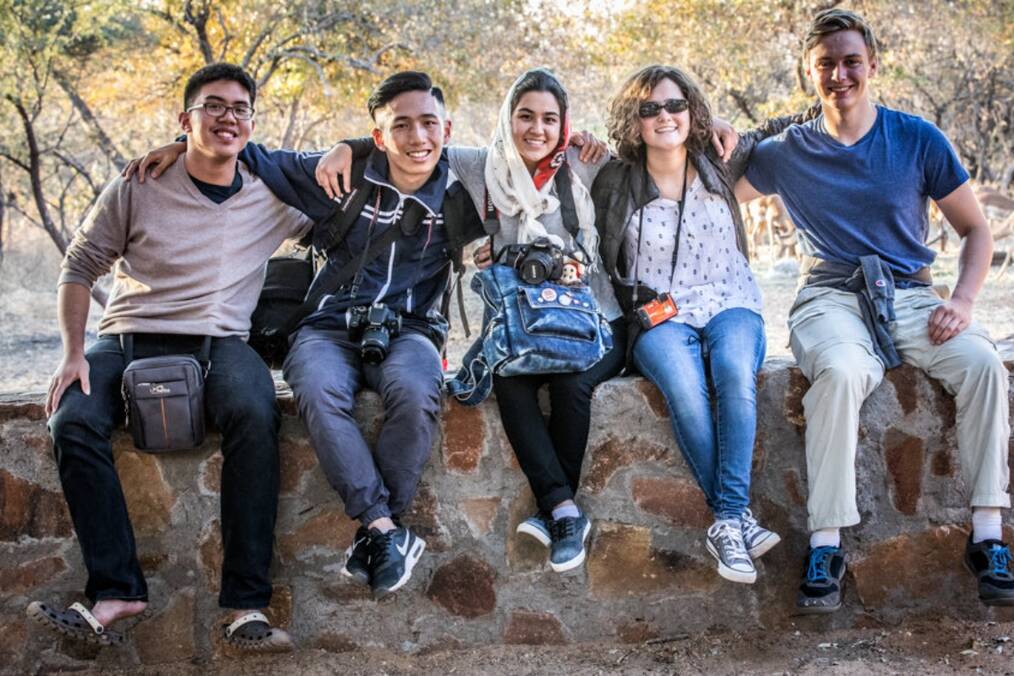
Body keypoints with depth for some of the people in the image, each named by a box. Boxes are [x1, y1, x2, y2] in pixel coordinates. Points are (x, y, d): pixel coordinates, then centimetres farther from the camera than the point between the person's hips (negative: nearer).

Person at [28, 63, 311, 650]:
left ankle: (248, 603, -32)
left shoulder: (272, 198, 10)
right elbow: (80, 268, 8)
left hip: (220, 342, 0)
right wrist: (74, 354, -3)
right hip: (129, 339, 1)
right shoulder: (138, 188, 5)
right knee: (74, 422, -30)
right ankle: (117, 591, -28)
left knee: (254, 416, -35)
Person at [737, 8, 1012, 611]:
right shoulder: (788, 153, 8)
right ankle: (826, 547, -32)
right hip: (833, 296, -1)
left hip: (910, 294, 1)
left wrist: (963, 301, -7)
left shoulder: (918, 140, 7)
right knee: (841, 371, -36)